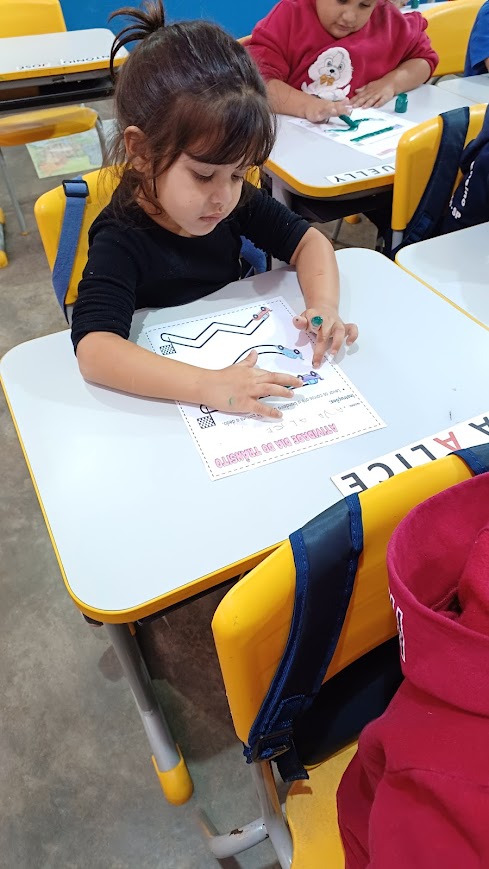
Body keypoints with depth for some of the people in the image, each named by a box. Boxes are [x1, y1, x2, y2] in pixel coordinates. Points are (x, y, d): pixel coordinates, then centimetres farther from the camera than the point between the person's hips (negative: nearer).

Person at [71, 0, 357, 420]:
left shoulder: (236, 201, -9)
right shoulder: (120, 243, -25)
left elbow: (307, 241, 0)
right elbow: (94, 350, -38)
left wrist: (324, 305, -21)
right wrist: (210, 386, -49)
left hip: (241, 361, 5)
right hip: (163, 392, -5)